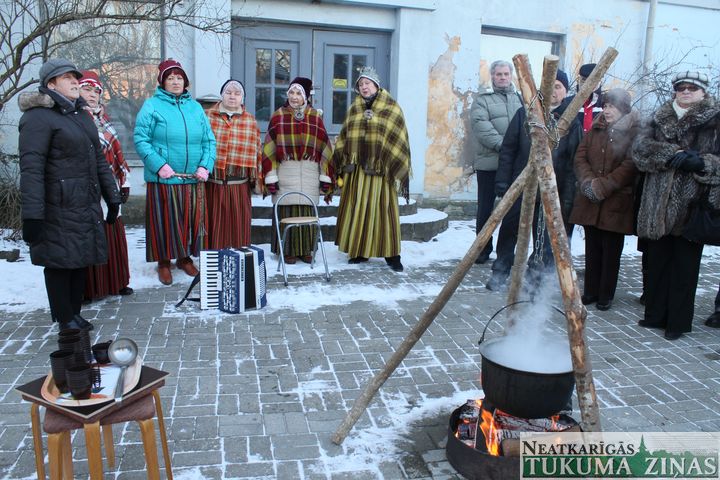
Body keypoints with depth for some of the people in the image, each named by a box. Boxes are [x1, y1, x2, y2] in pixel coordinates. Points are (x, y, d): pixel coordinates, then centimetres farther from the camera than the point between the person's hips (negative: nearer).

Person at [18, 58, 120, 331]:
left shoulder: (81, 115, 17)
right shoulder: (38, 117, -10)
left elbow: (99, 160, 20)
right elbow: (31, 168, -18)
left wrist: (112, 197, 17)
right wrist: (32, 214, -23)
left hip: (86, 205, 8)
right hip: (58, 209, -8)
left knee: (80, 260, 13)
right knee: (60, 262, 2)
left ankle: (75, 314, 26)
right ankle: (65, 319, 15)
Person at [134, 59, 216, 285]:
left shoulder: (195, 107, 13)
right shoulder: (152, 106, 0)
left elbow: (209, 140, 10)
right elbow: (141, 139, -7)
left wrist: (205, 166, -5)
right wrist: (159, 165, -18)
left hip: (193, 180, 4)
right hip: (164, 179, -4)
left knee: (192, 220, 9)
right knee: (165, 221, 2)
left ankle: (185, 258, 27)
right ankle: (164, 262, 17)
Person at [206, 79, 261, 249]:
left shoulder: (250, 121, 11)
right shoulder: (208, 117, 5)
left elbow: (257, 151, 11)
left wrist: (257, 178, 8)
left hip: (239, 185, 1)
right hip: (213, 182, -1)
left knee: (238, 224, 4)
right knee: (215, 223, 2)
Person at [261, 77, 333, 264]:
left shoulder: (315, 117, 7)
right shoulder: (278, 116, 4)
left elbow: (324, 148, 6)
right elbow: (270, 149, 1)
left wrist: (325, 178, 1)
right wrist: (271, 177, -7)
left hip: (309, 173, 1)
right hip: (286, 172, -1)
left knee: (307, 211, 5)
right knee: (287, 211, -1)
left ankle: (306, 249, 17)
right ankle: (288, 250, 11)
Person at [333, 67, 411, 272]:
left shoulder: (391, 108, 1)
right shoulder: (354, 109, 13)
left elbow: (399, 139, -2)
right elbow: (344, 138, 16)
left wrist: (399, 169, -8)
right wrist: (341, 163, 9)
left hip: (380, 168, -4)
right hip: (355, 170, 4)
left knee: (382, 210, -1)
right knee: (357, 210, 6)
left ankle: (391, 254, 7)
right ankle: (359, 250, 17)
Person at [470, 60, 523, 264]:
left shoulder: (520, 98, 15)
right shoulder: (482, 99, 4)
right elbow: (480, 125, -10)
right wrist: (502, 144, -19)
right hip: (489, 162, -3)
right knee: (486, 209, 4)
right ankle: (483, 249, 17)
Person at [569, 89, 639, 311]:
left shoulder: (634, 132, -6)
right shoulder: (595, 129, 10)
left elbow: (630, 166, -15)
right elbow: (580, 156, 4)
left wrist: (602, 186, -18)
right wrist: (588, 182, -11)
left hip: (616, 202, -5)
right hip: (590, 201, 5)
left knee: (611, 251, 4)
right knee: (592, 248, 12)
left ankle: (606, 295, 15)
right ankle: (591, 291, 22)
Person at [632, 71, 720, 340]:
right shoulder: (660, 119, 12)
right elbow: (640, 146, -2)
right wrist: (671, 154, -15)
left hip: (692, 206, -3)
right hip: (658, 206, 4)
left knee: (684, 267, 3)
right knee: (657, 263, 11)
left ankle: (678, 322, 14)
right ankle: (656, 315, 24)